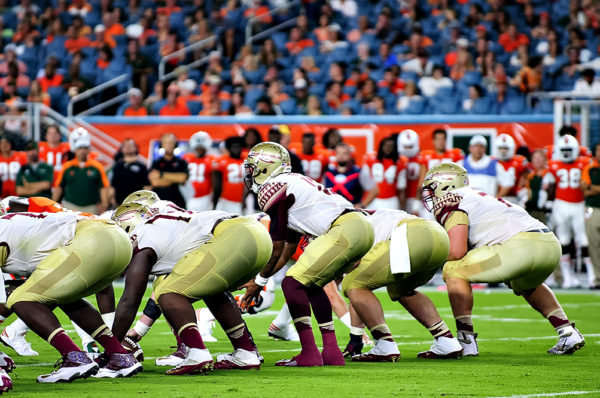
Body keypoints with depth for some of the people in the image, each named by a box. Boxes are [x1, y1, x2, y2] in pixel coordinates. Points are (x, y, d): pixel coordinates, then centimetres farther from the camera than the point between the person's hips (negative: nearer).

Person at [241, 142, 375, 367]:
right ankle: (331, 352, 16)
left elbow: (276, 249, 3)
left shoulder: (272, 188, -1)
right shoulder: (291, 184, 29)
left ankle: (309, 354, -9)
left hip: (345, 229, -10)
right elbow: (288, 250, 34)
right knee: (310, 284, 21)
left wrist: (260, 282, 17)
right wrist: (260, 280, 36)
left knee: (292, 283, -6)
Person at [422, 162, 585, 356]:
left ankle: (466, 341, -2)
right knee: (526, 285, 40)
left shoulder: (450, 201, 6)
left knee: (454, 271, 3)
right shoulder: (479, 196, 33)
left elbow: (457, 251, -5)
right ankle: (568, 333, 29)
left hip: (523, 245, -9)